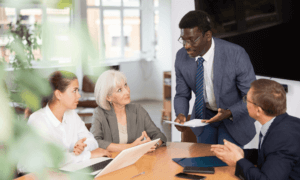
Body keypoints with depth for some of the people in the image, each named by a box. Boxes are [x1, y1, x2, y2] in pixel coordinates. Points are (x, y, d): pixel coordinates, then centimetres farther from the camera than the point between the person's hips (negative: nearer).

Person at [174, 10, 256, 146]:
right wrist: (181, 114, -24)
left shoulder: (236, 54, -29)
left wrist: (229, 113, -35)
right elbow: (182, 95, -3)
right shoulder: (182, 57, -16)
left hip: (234, 118, -4)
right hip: (203, 115, 4)